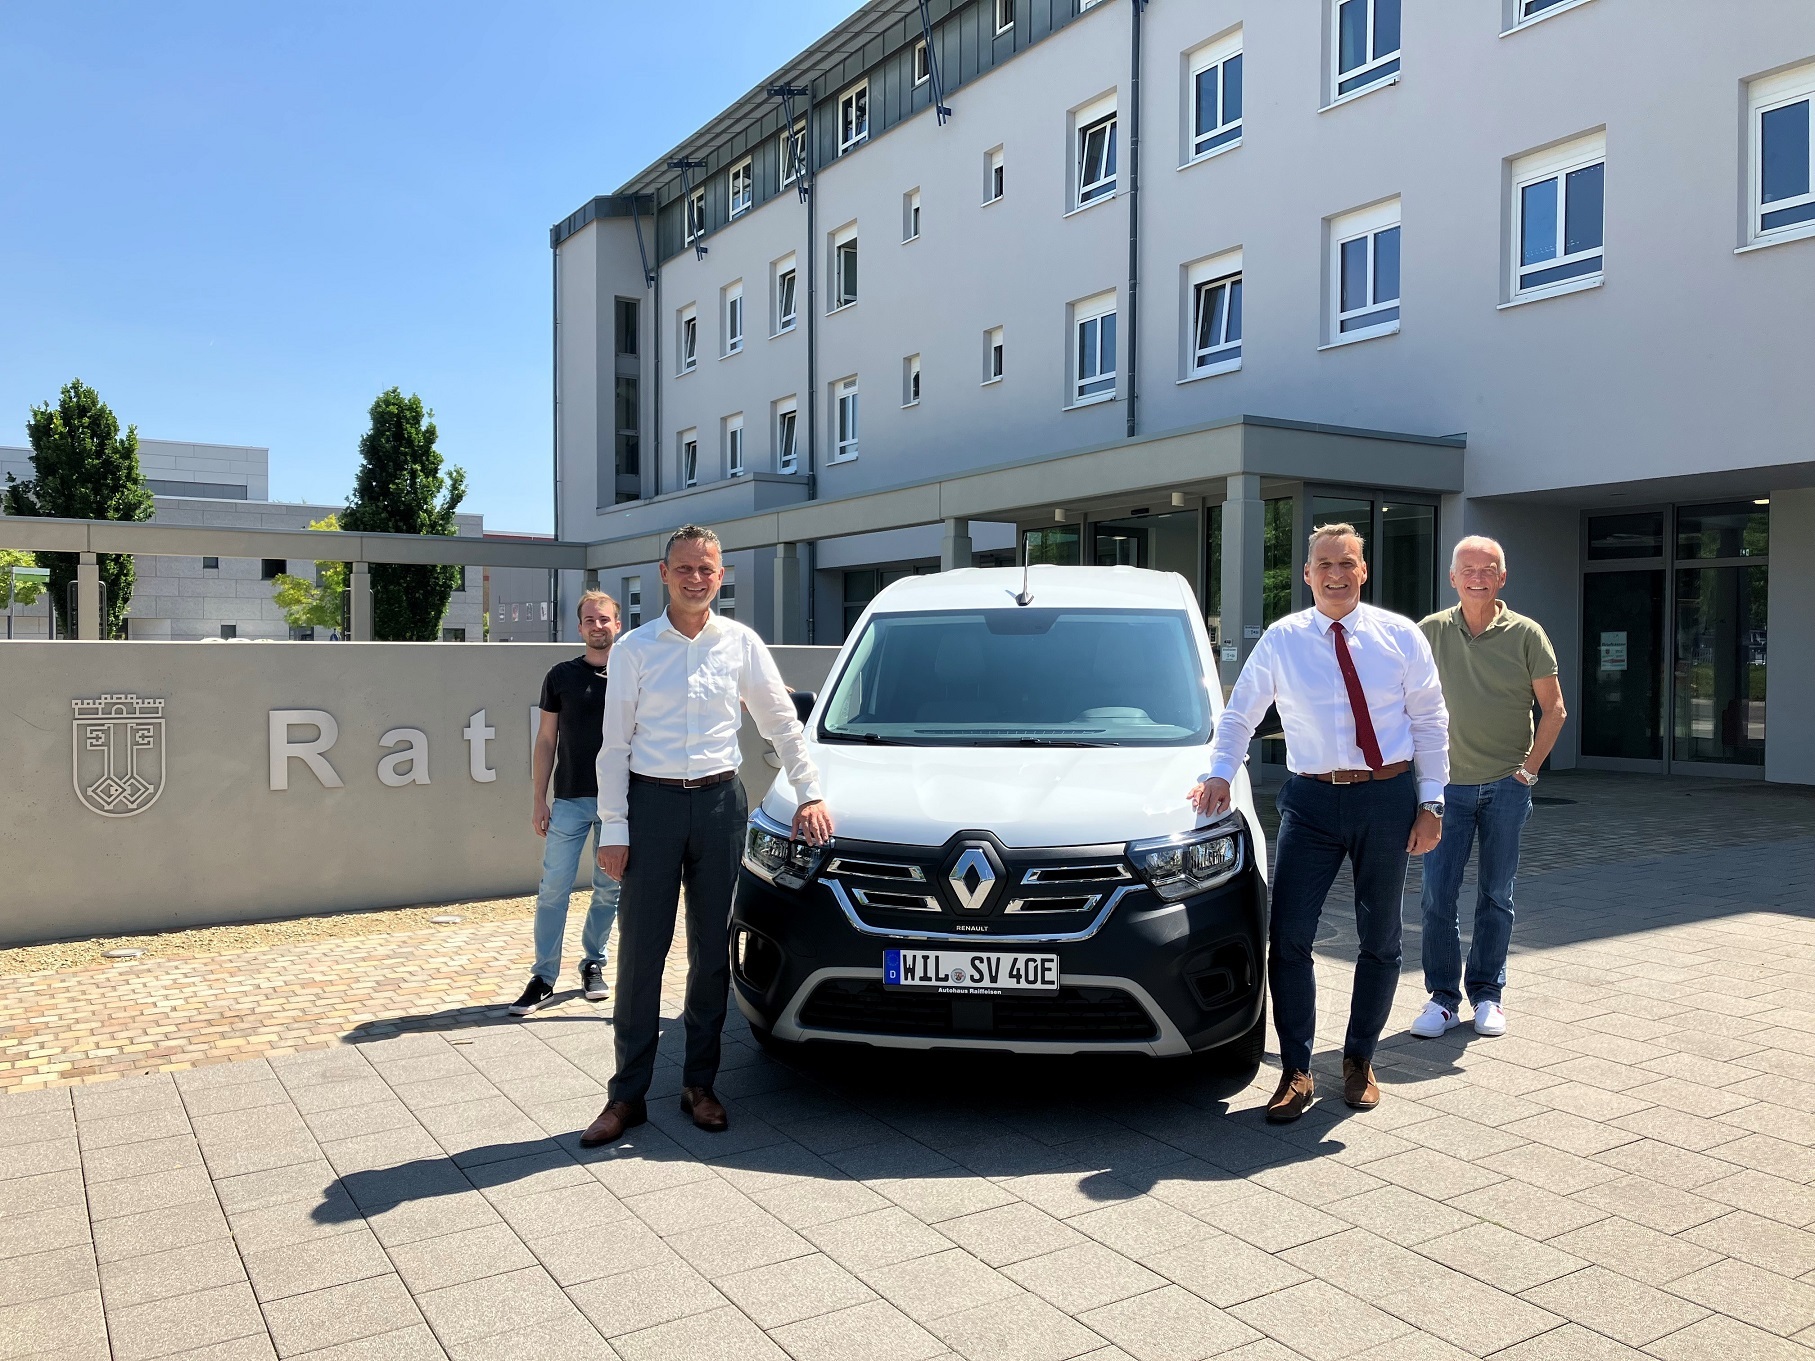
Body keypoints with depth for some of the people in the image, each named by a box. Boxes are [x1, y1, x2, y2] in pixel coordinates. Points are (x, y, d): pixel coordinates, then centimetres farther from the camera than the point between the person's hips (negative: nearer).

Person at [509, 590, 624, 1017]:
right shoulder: (561, 676, 4)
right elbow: (546, 741, 6)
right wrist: (539, 800, 1)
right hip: (569, 800, 0)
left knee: (609, 888, 9)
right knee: (553, 889, -1)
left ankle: (594, 962, 26)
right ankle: (544, 977, 8)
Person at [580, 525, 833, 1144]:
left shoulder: (741, 644, 4)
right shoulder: (635, 648, 0)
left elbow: (783, 723, 11)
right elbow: (614, 744, 0)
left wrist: (809, 795, 6)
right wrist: (613, 829, -5)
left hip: (720, 802, 2)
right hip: (652, 800, -1)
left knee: (711, 950, 8)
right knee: (640, 952, 1)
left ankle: (699, 1083, 21)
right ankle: (628, 1094, 10)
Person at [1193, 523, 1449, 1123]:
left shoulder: (1401, 636, 2)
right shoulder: (1281, 640, 1)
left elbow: (1430, 722, 5)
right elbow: (1239, 714, 10)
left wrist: (1430, 802, 0)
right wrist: (1219, 773, -2)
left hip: (1388, 797, 1)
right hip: (1311, 801, 0)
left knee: (1379, 939, 11)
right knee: (1288, 938, -7)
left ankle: (1359, 1061, 29)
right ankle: (1296, 1073, 7)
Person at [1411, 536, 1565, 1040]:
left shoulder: (1525, 634, -2)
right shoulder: (1431, 632, 0)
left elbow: (1554, 710, 3)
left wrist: (1529, 768, -4)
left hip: (1506, 785, 0)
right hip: (1448, 784, 0)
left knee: (1496, 895, 8)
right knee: (1437, 894, -2)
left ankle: (1487, 994, 21)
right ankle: (1442, 997, 10)